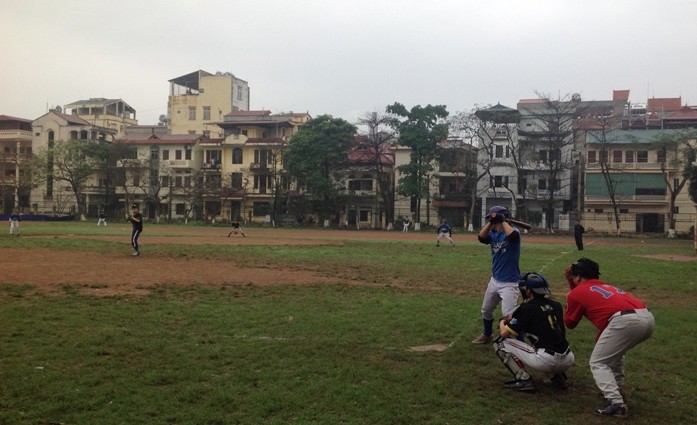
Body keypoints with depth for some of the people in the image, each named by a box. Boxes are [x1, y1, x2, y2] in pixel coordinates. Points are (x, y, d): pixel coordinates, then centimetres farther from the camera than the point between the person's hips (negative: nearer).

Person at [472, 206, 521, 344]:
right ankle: (487, 335, 41)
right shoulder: (493, 234, 6)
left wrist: (503, 220, -23)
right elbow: (481, 237, -11)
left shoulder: (513, 231, -13)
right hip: (494, 280, 8)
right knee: (486, 310, 21)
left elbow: (512, 235, -36)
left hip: (509, 282, -8)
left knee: (508, 315, -17)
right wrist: (491, 222, -17)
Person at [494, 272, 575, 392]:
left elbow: (504, 333, -2)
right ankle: (559, 376, 17)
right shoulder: (556, 305, 13)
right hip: (567, 361, 6)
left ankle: (524, 379, 0)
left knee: (500, 343, 5)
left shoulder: (526, 308, -5)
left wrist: (502, 323, 24)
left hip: (545, 361, -6)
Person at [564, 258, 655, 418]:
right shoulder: (605, 286, 33)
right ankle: (617, 392, 34)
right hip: (648, 318, 8)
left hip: (625, 320, -8)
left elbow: (569, 323, 25)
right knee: (614, 352, 32)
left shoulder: (576, 293, 14)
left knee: (598, 362, 8)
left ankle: (617, 404, -5)